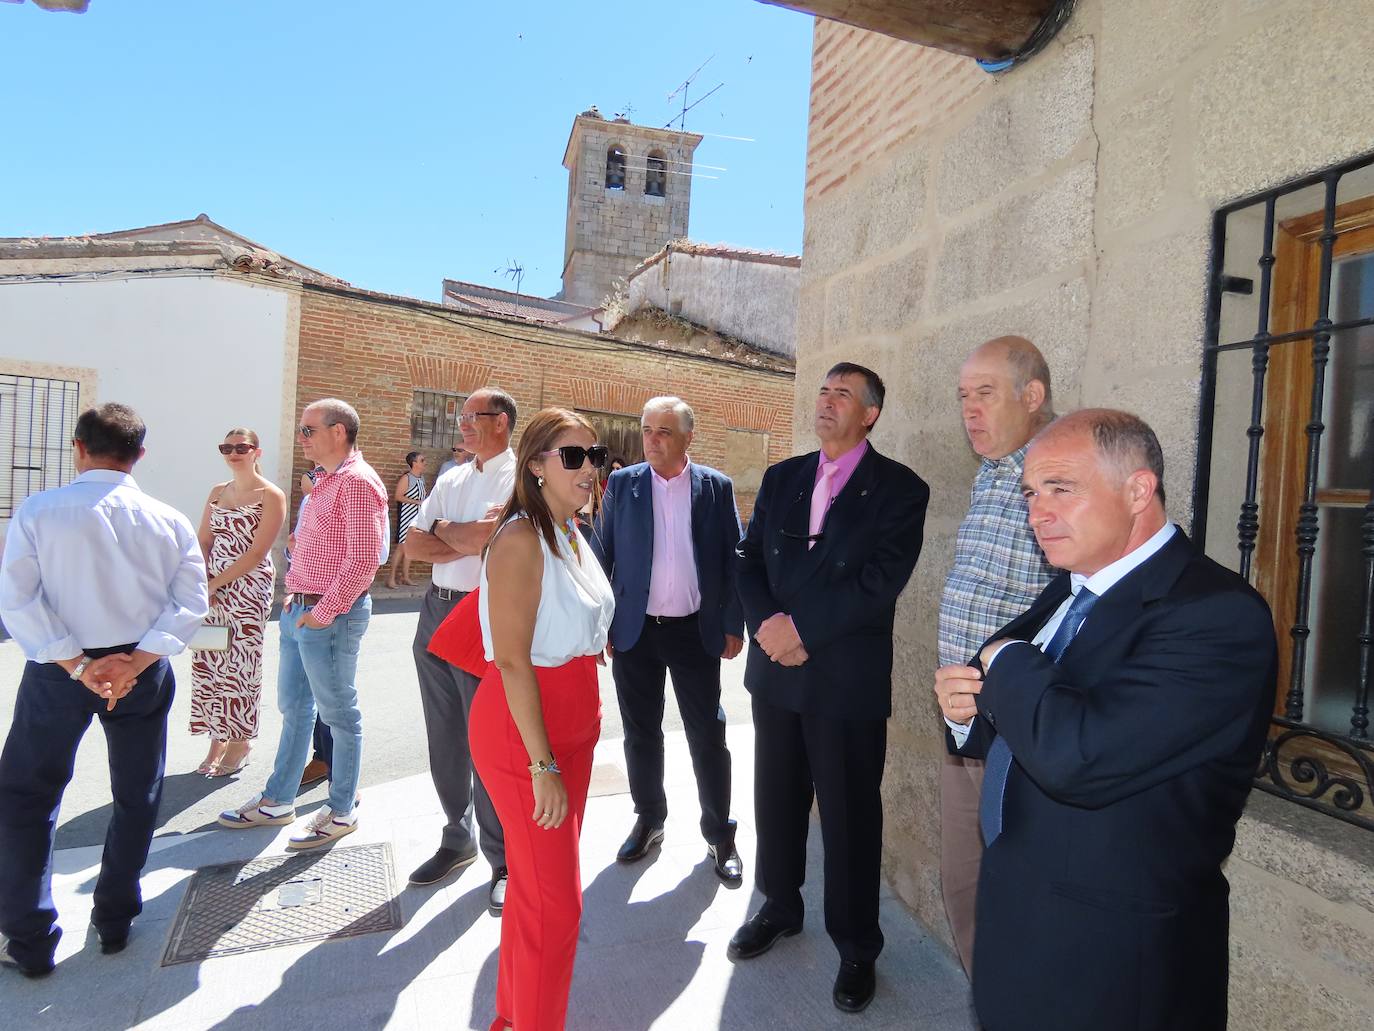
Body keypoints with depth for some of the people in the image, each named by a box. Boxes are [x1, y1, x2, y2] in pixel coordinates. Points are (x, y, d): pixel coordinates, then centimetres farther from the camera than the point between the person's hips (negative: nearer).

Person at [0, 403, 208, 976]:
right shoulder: (168, 521, -6)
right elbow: (191, 604, -9)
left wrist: (76, 666, -13)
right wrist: (136, 662, -12)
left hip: (58, 671, -1)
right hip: (143, 671, 2)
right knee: (137, 797, 17)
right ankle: (114, 922, 29)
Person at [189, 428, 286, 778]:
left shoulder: (270, 495, -5)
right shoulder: (217, 492, 14)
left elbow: (257, 553, -11)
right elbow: (203, 542, 9)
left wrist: (216, 583, -11)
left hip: (249, 589, -6)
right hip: (210, 589, 6)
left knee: (239, 665, 0)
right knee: (208, 664, 7)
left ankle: (240, 743, 15)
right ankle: (217, 741, 20)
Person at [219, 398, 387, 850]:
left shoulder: (357, 482, -17)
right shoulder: (324, 481, 15)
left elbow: (363, 561, -23)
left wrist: (325, 611, -19)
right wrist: (295, 595, 13)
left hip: (331, 616, -10)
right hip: (300, 609, 10)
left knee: (339, 714, 3)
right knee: (293, 707, 19)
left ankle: (342, 811, 18)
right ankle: (277, 801, 33)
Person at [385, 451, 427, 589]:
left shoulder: (422, 477, 9)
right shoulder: (406, 478, -12)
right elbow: (398, 496, -18)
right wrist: (417, 502, -19)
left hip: (417, 515, 7)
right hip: (406, 515, -7)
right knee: (402, 547, -5)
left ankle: (405, 576, 16)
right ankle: (391, 576, 2)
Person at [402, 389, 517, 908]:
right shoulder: (451, 480, 14)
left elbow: (481, 537, -21)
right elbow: (415, 544, 5)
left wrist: (443, 528, -4)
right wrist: (465, 541, -10)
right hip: (436, 610, 7)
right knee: (444, 738, 16)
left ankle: (503, 859, 16)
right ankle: (457, 839, 35)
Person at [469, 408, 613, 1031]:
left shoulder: (571, 532, 7)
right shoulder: (521, 538, -19)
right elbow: (512, 659, -22)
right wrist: (543, 765, -21)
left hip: (573, 722, 8)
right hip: (522, 729, -8)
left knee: (540, 880, 21)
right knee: (555, 897, 2)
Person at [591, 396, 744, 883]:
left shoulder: (716, 487, -1)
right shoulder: (622, 484, 1)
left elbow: (733, 559, 1)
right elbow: (601, 554, 3)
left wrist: (734, 624, -2)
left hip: (696, 631, -1)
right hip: (634, 630, 2)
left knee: (708, 735, 6)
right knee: (641, 733, 13)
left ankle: (719, 833, 23)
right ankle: (649, 819, 33)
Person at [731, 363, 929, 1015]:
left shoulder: (900, 490, -6)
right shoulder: (781, 478, 9)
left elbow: (880, 581, -16)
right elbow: (750, 561, 5)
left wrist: (801, 628, -18)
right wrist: (766, 624, -12)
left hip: (848, 679, -4)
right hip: (776, 670, 5)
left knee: (850, 815, 8)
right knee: (777, 798, 18)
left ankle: (857, 947, 28)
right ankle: (779, 906, 42)